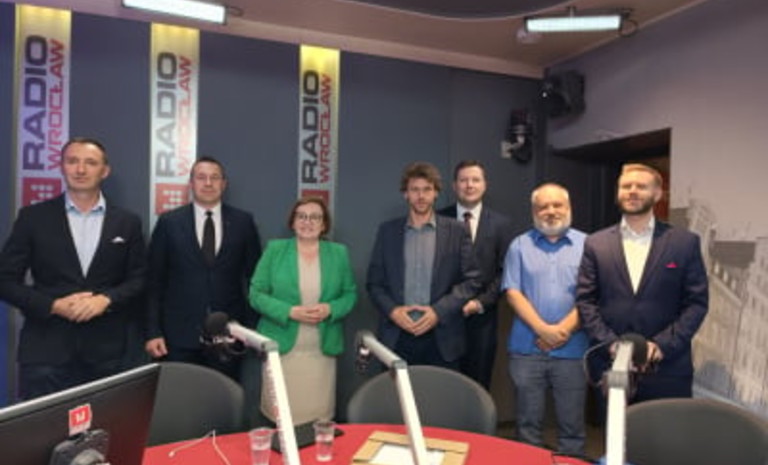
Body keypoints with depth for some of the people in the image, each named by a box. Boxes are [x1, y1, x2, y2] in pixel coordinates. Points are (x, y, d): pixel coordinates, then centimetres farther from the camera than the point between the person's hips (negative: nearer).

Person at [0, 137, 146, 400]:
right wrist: (54, 305, -13)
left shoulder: (127, 222, 5)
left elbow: (139, 279, 6)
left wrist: (106, 299, -13)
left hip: (105, 350, 1)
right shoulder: (33, 217, 2)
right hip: (45, 349, -1)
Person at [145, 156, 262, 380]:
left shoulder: (243, 222, 3)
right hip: (179, 334, 0)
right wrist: (153, 331, -2)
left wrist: (253, 327, 4)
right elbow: (155, 281, 2)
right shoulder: (169, 222, 2)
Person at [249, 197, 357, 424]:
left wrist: (330, 309, -13)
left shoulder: (339, 253, 6)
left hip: (322, 350, 2)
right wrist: (290, 312, -17)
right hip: (282, 347, -1)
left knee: (319, 412, 8)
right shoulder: (275, 249, 1)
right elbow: (256, 294, -2)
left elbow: (350, 294, 7)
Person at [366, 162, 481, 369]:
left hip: (442, 338, -1)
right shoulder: (387, 230, 7)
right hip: (396, 337, 1)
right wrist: (392, 310, -9)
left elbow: (471, 280, 0)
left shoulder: (456, 231, 3)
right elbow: (374, 282, 8)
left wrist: (438, 312, -11)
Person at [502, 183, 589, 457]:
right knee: (528, 422, 10)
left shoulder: (587, 245, 4)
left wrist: (563, 330, -12)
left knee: (572, 425, 8)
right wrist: (543, 329, -13)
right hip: (526, 349, 1)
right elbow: (512, 292, -1)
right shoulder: (520, 245, 7)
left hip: (572, 350, 0)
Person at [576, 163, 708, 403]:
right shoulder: (596, 244, 5)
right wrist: (611, 343, -10)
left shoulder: (685, 242, 4)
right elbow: (585, 301, 2)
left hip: (668, 367, 0)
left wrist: (663, 344, -10)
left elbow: (697, 302, 1)